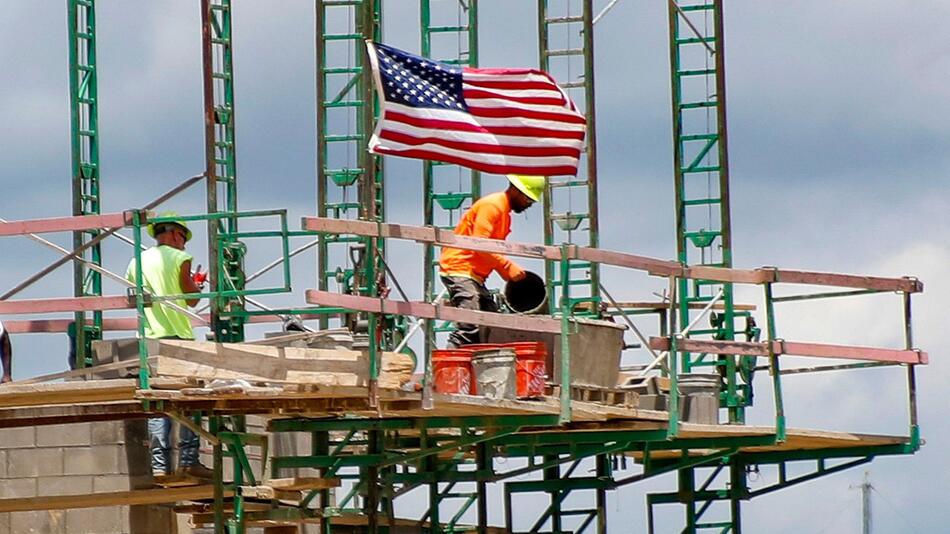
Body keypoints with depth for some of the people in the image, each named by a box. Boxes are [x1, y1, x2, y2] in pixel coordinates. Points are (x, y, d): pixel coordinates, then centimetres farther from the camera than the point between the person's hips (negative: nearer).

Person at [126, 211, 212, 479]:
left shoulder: (137, 261, 13)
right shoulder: (179, 258, -2)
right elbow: (192, 299, 1)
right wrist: (196, 284, 22)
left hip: (148, 338, 5)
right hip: (177, 336, -5)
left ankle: (159, 464, -3)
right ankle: (188, 460, -8)